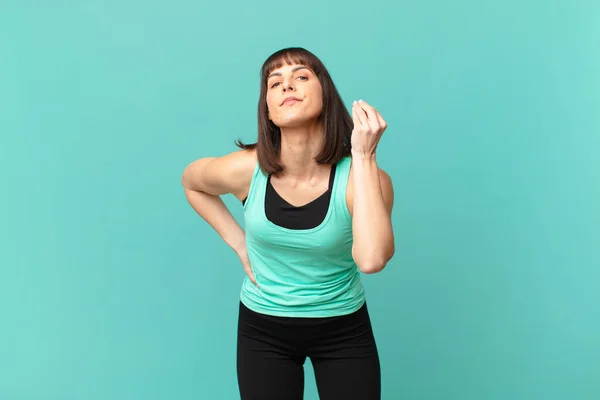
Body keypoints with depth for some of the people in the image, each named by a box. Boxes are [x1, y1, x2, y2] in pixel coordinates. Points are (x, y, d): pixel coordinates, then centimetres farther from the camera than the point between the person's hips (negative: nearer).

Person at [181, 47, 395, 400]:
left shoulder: (360, 177, -20)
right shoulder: (244, 170, -16)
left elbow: (371, 259, -38)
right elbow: (191, 181, 6)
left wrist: (364, 156, -35)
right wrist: (237, 240, -2)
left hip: (344, 330, 0)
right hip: (263, 330, 1)